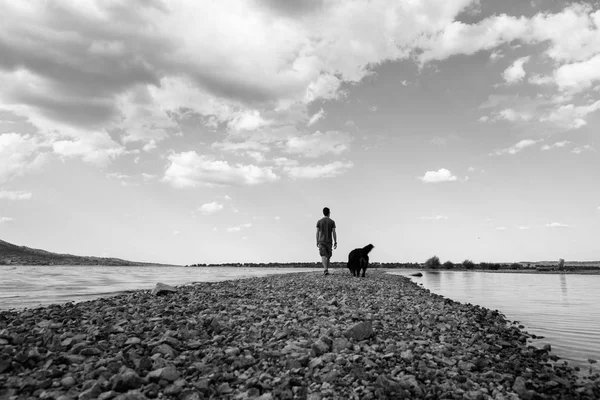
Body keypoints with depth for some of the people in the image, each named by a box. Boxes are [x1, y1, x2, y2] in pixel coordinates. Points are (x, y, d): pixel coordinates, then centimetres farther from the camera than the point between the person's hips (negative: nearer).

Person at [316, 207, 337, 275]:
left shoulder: (319, 221, 1)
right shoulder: (332, 221, 0)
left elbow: (317, 232, 1)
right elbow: (334, 233, -5)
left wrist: (317, 242, 9)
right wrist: (335, 243, -1)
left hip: (321, 241, 0)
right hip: (329, 241, 0)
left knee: (323, 256, -7)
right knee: (328, 256, 14)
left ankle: (325, 270, -27)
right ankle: (326, 270, 15)